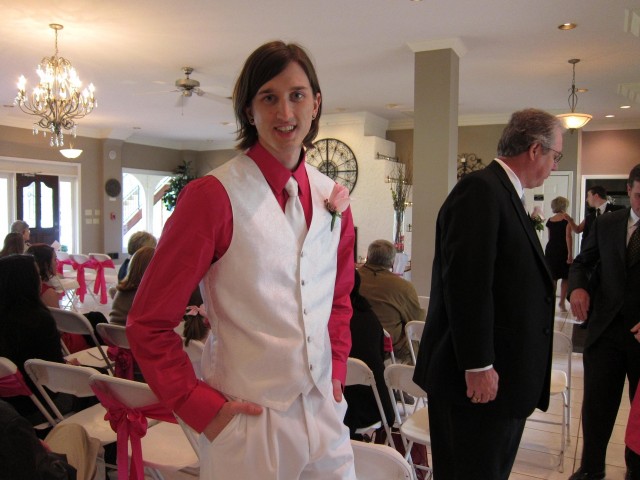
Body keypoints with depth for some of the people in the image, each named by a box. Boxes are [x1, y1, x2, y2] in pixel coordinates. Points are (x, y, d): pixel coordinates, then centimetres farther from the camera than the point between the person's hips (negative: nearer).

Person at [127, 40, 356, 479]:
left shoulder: (334, 199, 3)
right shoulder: (213, 195, -13)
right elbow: (149, 323, -9)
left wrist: (337, 372, 7)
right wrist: (202, 408, -11)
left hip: (325, 414, 5)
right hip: (249, 421, -4)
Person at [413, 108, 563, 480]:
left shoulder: (504, 193, 15)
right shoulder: (481, 190, -15)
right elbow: (466, 283, -23)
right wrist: (478, 366, -21)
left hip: (505, 375, 10)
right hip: (480, 377, -10)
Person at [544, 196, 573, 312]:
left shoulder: (550, 221, 8)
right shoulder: (567, 219, -7)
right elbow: (568, 237, -14)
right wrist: (570, 254, -14)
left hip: (550, 249, 4)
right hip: (563, 250, -4)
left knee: (552, 277, 9)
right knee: (565, 277, 7)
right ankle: (562, 302, 2)